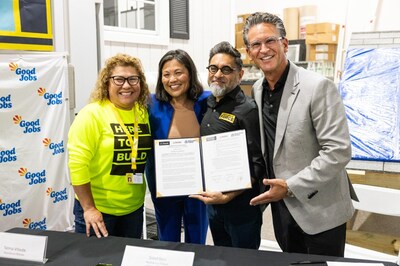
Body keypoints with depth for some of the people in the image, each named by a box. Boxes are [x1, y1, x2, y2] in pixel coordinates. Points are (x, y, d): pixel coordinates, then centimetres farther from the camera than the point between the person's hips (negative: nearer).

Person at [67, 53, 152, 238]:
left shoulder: (143, 113, 2)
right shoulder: (92, 114, -14)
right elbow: (78, 164, -16)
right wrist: (88, 208, -17)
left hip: (134, 207, 5)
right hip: (97, 208, -5)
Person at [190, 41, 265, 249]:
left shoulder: (248, 110, -15)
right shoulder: (208, 105, 6)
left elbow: (257, 166, -18)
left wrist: (228, 196, -24)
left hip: (240, 204, -6)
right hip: (211, 201, 6)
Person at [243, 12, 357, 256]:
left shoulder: (318, 86, -18)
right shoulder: (257, 90, 3)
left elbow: (339, 151, -21)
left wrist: (291, 187, -20)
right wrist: (273, 190, 7)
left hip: (319, 210, -6)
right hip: (281, 206, 6)